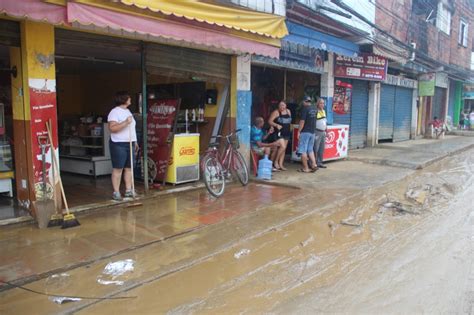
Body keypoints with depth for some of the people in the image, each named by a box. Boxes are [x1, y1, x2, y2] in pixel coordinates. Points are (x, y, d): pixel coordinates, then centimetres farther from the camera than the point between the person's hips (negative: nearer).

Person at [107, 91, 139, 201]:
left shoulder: (128, 111, 17)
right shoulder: (114, 112, -9)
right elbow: (112, 128, -20)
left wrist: (135, 142, 20)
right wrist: (125, 122, -27)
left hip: (130, 144, 8)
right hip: (119, 144, -8)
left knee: (129, 168, 8)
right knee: (118, 169, -4)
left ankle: (128, 190, 15)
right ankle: (116, 192, 1)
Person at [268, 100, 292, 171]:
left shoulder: (288, 111, 10)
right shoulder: (276, 112, -8)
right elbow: (270, 121, -12)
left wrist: (290, 128, 11)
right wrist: (276, 125, -26)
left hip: (287, 133, 7)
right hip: (279, 132, -6)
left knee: (284, 149, 6)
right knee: (282, 147, -18)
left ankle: (280, 165, 11)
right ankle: (275, 161, -2)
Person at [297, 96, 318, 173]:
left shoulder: (305, 108, -12)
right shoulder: (315, 108, 9)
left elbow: (302, 121, -17)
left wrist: (299, 131, -12)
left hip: (305, 132, -7)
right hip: (312, 132, 7)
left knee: (303, 150, 0)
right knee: (310, 150, 17)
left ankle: (305, 168, 3)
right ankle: (314, 165, 9)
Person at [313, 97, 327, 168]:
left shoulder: (323, 111, 15)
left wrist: (326, 130, 20)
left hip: (323, 132, 8)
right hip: (317, 132, -8)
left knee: (322, 149, 11)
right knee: (315, 148, -6)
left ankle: (319, 162, 20)